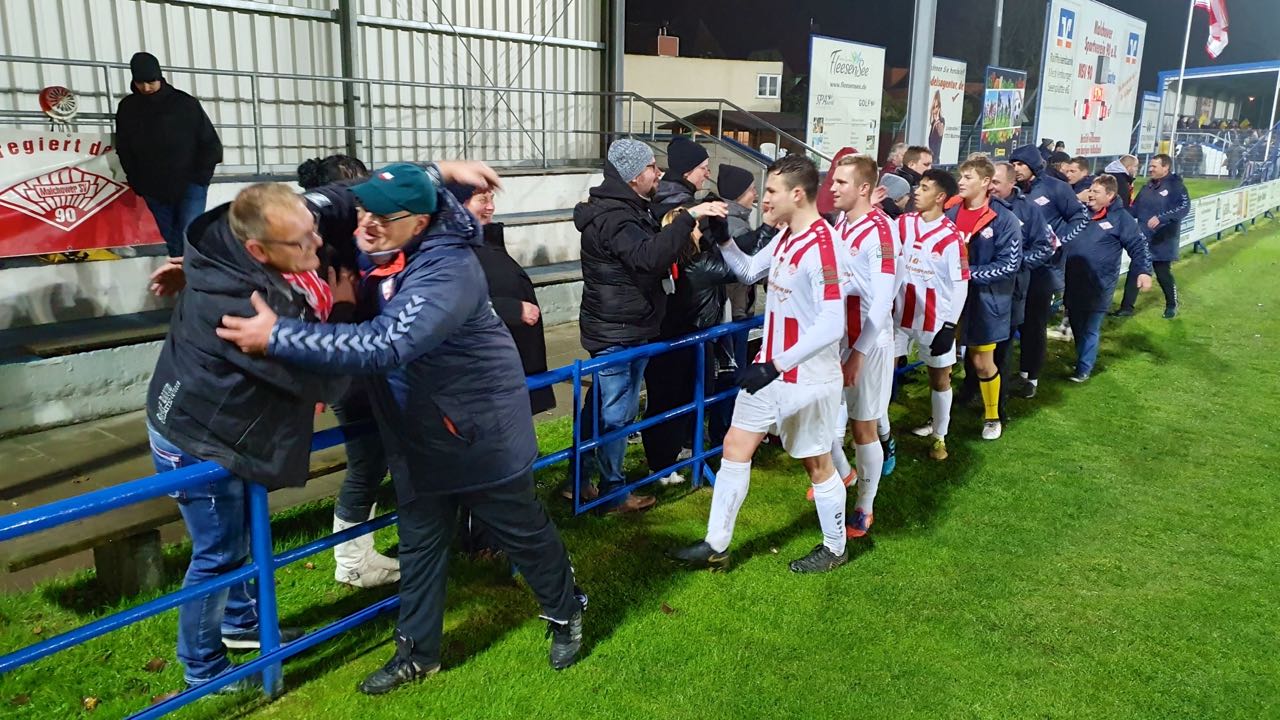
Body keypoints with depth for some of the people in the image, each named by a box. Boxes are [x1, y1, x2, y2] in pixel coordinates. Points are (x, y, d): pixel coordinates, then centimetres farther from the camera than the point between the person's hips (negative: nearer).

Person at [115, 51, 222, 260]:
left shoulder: (185, 104, -8)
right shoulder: (127, 108, 2)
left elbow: (211, 144, -4)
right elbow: (124, 150, 12)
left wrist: (200, 177, -9)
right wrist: (138, 183, 4)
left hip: (189, 185, -4)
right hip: (155, 190, 4)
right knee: (172, 241, 8)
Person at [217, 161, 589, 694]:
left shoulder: (446, 272, -32)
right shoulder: (376, 248, -6)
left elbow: (383, 346, -43)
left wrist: (276, 337, -43)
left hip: (481, 433, -7)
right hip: (417, 435, 7)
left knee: (523, 531, 12)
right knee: (420, 543, 16)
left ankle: (565, 612, 38)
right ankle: (418, 652, 32)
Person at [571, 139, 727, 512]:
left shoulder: (625, 209, 13)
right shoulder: (613, 218, -22)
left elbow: (647, 254, 16)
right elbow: (648, 256, -38)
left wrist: (682, 236, 2)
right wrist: (689, 217, -40)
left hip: (614, 328, 11)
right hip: (620, 332, -11)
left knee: (599, 406, 17)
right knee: (617, 412, 1)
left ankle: (580, 480, 28)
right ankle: (612, 491, 15)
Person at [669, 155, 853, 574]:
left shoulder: (822, 247, -24)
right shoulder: (785, 237, 4)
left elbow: (831, 326, -27)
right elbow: (749, 272, 20)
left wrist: (775, 366, -28)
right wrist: (723, 239, 2)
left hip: (807, 377, -9)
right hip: (771, 368, 9)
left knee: (816, 463, 9)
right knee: (735, 447, 10)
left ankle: (835, 549, 32)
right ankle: (716, 546, 21)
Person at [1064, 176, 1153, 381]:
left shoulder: (1120, 217, -6)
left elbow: (1139, 245, -6)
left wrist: (1144, 271, -16)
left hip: (1099, 284, -5)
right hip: (1074, 281, 5)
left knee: (1090, 328, 2)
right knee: (1076, 324, 16)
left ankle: (1084, 367, 11)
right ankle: (1084, 356, 34)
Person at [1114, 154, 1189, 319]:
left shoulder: (1176, 185, -11)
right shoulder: (1147, 187, 11)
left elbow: (1185, 207, -24)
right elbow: (1135, 209, 16)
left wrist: (1161, 218, -34)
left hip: (1163, 241, -6)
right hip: (1143, 239, 6)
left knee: (1163, 274, 7)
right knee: (1134, 272, 4)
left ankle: (1172, 305, 29)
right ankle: (1126, 307, 11)